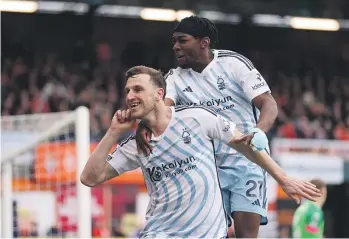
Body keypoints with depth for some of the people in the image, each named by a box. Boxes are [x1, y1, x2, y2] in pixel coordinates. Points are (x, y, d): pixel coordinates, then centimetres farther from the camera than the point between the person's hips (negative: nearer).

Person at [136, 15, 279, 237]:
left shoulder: (233, 63, -8)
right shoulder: (174, 78, 3)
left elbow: (269, 104, -12)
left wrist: (258, 132, -34)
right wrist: (145, 125, -40)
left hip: (247, 161, -4)